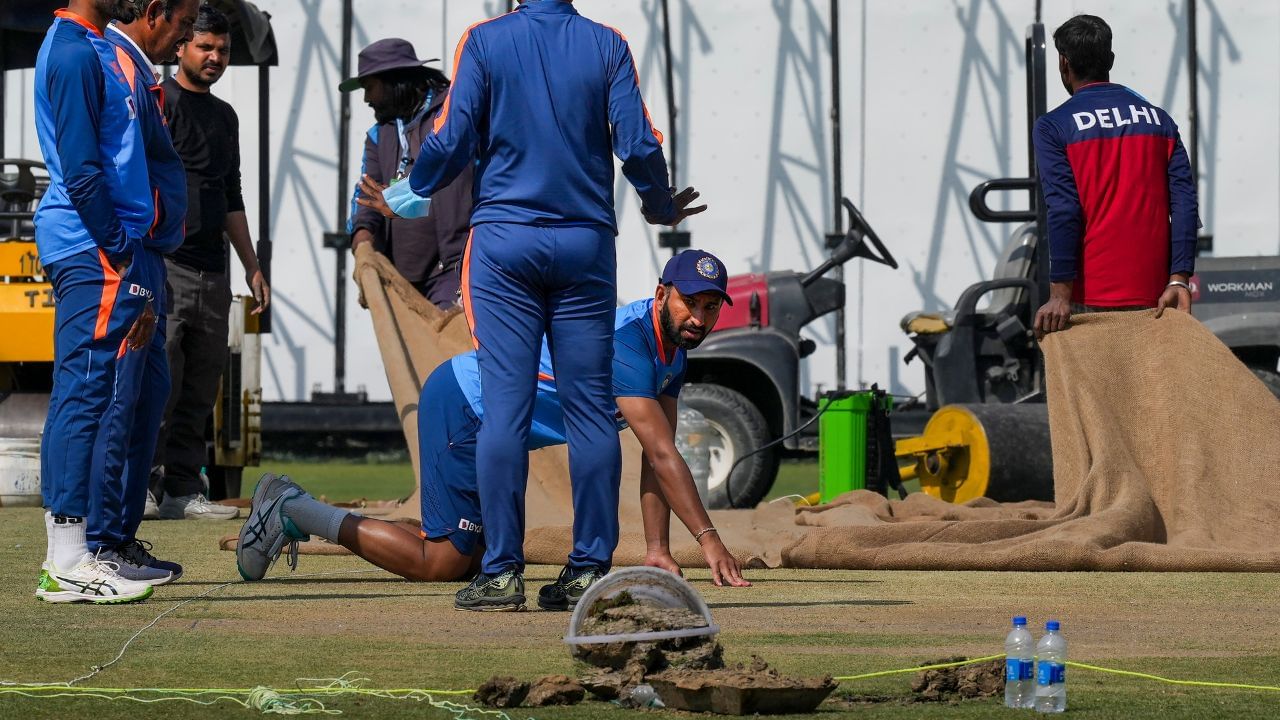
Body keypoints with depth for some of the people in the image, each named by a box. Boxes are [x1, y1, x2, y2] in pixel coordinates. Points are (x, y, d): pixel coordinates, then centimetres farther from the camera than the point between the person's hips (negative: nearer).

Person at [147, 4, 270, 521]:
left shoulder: (224, 116, 22)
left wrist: (251, 266, 23)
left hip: (212, 273, 7)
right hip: (164, 264, -7)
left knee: (200, 390, 4)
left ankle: (184, 492, 6)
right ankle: (141, 489, -10)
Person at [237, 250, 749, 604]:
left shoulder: (673, 354, 4)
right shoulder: (629, 342, -27)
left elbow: (655, 460, 4)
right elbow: (662, 454, -32)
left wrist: (659, 548, -5)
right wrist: (708, 539, -35)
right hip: (461, 405, -10)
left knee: (478, 558, 13)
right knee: (443, 562, -11)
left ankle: (298, 512, 19)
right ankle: (296, 511, -2)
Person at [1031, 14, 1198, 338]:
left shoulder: (1053, 127, -3)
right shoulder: (1158, 119, 11)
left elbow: (1063, 211, -12)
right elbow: (1184, 201, 1)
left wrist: (1060, 295, -15)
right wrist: (1178, 280, -4)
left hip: (1091, 299, -4)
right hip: (1152, 296, 4)